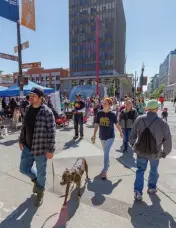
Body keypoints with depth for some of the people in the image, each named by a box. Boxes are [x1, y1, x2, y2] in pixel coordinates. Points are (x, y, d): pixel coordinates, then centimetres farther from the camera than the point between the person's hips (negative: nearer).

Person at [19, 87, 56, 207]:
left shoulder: (47, 112, -18)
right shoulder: (28, 109, 4)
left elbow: (51, 132, -18)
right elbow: (24, 126, 14)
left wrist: (50, 149, -18)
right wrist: (21, 140, 13)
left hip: (41, 148, -6)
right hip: (27, 147, 6)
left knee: (41, 172, 12)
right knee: (24, 168, 18)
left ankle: (40, 192, 41)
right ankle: (36, 179, 49)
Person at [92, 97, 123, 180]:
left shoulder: (112, 114, -13)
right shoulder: (99, 113, -8)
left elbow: (117, 124, 1)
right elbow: (96, 125, -3)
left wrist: (121, 133, 13)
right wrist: (94, 136, -4)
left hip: (110, 136, -4)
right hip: (102, 136, 4)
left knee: (106, 152, -11)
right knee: (105, 152, 24)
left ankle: (104, 171, -1)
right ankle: (107, 161, 53)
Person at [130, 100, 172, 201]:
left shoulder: (139, 119, -13)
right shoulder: (162, 123, -19)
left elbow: (133, 135, -2)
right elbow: (168, 141, -11)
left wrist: (133, 145, 16)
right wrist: (165, 152, 6)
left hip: (141, 151, 1)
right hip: (155, 153, 0)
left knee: (140, 170, 18)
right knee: (154, 170, 25)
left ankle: (138, 191, 13)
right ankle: (151, 188, 44)